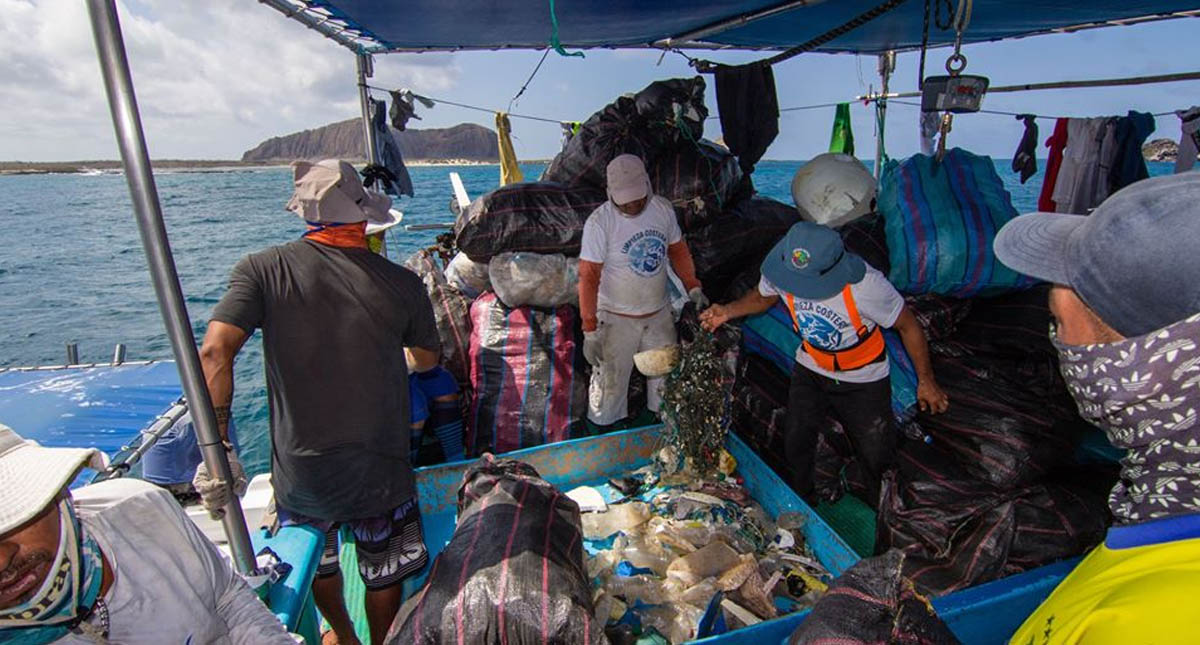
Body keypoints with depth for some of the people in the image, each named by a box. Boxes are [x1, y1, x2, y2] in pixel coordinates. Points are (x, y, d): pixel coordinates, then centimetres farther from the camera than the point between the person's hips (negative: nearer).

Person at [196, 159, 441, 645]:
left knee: (317, 561, 31)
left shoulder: (262, 269, -9)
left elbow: (215, 351, -19)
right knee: (384, 573, 23)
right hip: (379, 469, -2)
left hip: (299, 470, 2)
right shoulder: (402, 282, -9)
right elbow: (428, 360, 5)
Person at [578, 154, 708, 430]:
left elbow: (678, 249, 11)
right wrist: (590, 330, -23)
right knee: (610, 386, 3)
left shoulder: (663, 208, -4)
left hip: (659, 313, 5)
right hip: (616, 320, -5)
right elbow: (589, 277, -19)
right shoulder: (599, 222, -19)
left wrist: (693, 287, 1)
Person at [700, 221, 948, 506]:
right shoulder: (782, 269, -25)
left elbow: (908, 326, -18)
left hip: (862, 379, -3)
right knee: (795, 445, 15)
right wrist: (729, 311, -17)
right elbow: (764, 295, 0)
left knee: (877, 457, 10)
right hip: (809, 369, 3)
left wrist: (926, 381, -9)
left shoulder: (866, 285, -36)